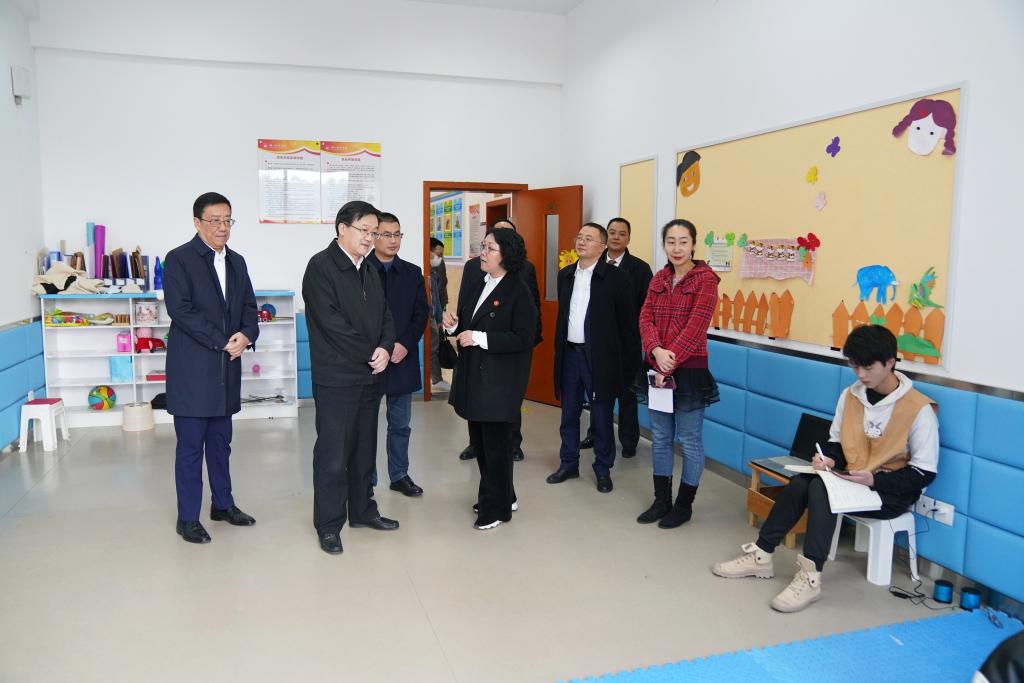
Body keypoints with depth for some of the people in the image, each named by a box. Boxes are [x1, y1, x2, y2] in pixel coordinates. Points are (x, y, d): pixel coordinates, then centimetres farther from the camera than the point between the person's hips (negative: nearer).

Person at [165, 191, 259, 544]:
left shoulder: (237, 262, 13)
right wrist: (223, 342, -16)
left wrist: (246, 335, -10)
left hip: (226, 368, 6)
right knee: (190, 445, 1)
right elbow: (180, 310, -15)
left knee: (220, 441, 15)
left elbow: (249, 306, 11)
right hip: (192, 369, -6)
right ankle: (188, 518, 12)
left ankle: (223, 504, 27)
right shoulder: (179, 259, -6)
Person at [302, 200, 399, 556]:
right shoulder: (321, 266, -10)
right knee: (333, 454, -1)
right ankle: (329, 525, 12)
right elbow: (330, 321, -18)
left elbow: (385, 317, 13)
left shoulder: (369, 270, 14)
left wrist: (385, 348, -8)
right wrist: (371, 354, -13)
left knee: (365, 449, 16)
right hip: (336, 377, -7)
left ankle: (362, 509, 30)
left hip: (370, 375, 7)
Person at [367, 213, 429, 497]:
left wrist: (405, 345, -8)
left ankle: (399, 475, 26)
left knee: (400, 423, 12)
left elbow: (421, 314, 6)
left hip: (403, 359, 4)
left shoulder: (412, 273, 9)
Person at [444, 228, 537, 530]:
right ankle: (502, 497, 34)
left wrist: (479, 338, -22)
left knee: (496, 444, 4)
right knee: (479, 442, 16)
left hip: (499, 381, -8)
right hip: (473, 378, 8)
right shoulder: (477, 287, 12)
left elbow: (523, 338, -20)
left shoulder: (518, 293, -12)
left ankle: (496, 508, 20)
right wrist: (454, 324, -3)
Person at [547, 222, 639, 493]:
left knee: (601, 417, 6)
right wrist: (558, 350, 11)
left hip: (599, 357, -5)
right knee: (569, 414, 14)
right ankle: (569, 464, 29)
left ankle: (603, 470, 21)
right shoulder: (565, 275, 9)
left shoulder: (615, 277, -8)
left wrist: (629, 363, -7)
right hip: (570, 354, 5)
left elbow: (627, 322, -6)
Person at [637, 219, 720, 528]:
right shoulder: (658, 278, 10)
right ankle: (661, 500, 26)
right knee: (660, 438, 13)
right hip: (657, 369, 6)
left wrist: (669, 364, -17)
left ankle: (684, 505, 19)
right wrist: (656, 350, -17)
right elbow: (646, 318, 2)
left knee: (689, 440, 4)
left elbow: (695, 326, -15)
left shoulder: (705, 279, -8)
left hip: (689, 370, -6)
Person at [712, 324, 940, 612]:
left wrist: (874, 480, -25)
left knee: (821, 490, -31)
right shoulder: (850, 395, 1)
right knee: (799, 484, -23)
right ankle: (761, 556, -13)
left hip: (891, 491, -5)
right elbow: (836, 440, 13)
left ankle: (811, 577, -29)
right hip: (850, 480, 6)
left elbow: (924, 473, -13)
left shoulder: (919, 409, -15)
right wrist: (830, 459, -11)